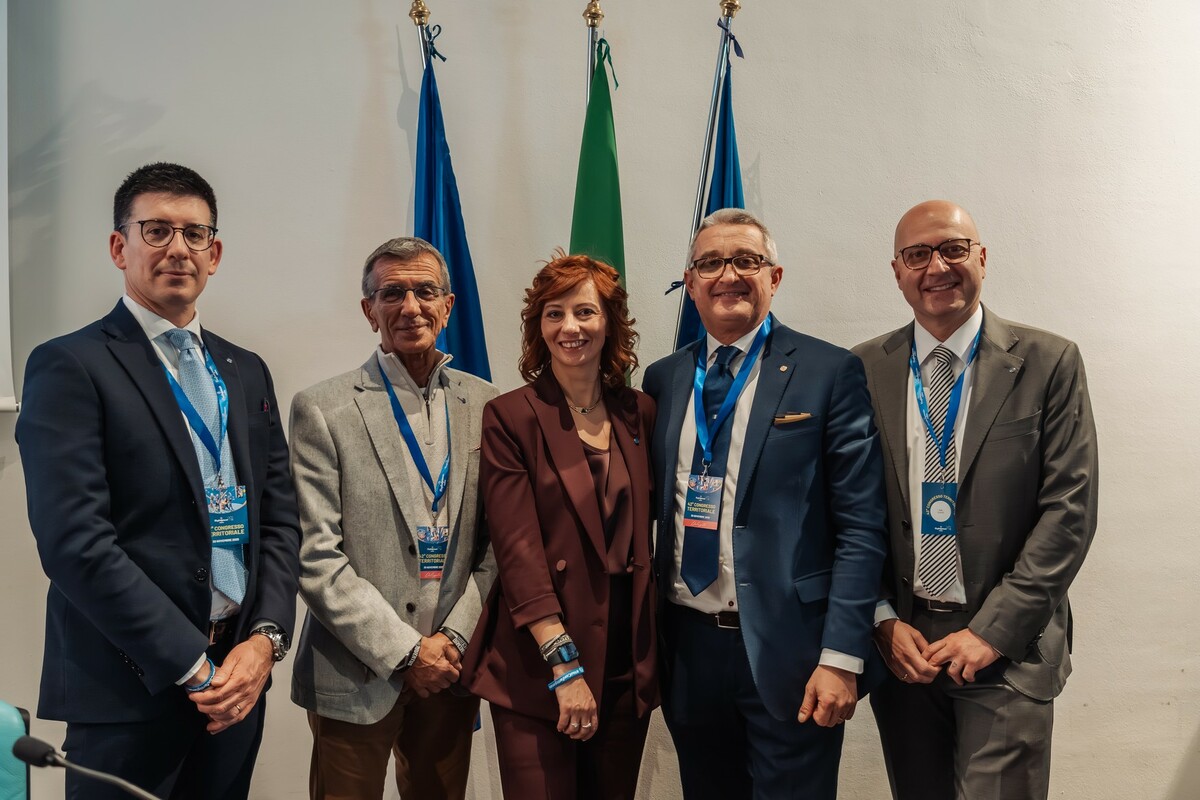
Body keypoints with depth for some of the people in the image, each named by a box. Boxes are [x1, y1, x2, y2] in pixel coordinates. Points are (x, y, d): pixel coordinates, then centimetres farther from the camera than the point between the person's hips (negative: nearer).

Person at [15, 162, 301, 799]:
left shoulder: (246, 371, 11)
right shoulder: (70, 366, -7)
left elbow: (279, 517, 10)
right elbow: (74, 541, -15)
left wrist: (266, 638, -5)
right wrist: (192, 665, -15)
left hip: (238, 681, 5)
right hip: (130, 693, -5)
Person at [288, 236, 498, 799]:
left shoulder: (486, 406, 4)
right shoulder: (322, 410, -6)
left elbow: (497, 540, 5)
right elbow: (316, 558, -11)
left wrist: (455, 638, -5)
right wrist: (405, 650, -12)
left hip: (450, 670, 3)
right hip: (357, 678, -3)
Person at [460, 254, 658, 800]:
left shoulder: (640, 414, 7)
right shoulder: (510, 417, -5)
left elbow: (646, 536, 11)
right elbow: (517, 549, -12)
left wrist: (651, 661, 3)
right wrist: (564, 665, -17)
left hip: (628, 670, 4)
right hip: (535, 674, -4)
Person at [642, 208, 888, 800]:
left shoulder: (830, 373, -5)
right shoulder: (663, 380, 8)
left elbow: (861, 525, -8)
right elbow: (651, 508, 12)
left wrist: (842, 657, -13)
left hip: (787, 650, -4)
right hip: (687, 647, 4)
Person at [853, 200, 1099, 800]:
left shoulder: (1048, 363, -3)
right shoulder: (863, 370, 2)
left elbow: (1069, 509, -7)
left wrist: (994, 629, -12)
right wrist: (883, 621, -4)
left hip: (1008, 645, -2)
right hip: (899, 642, 3)